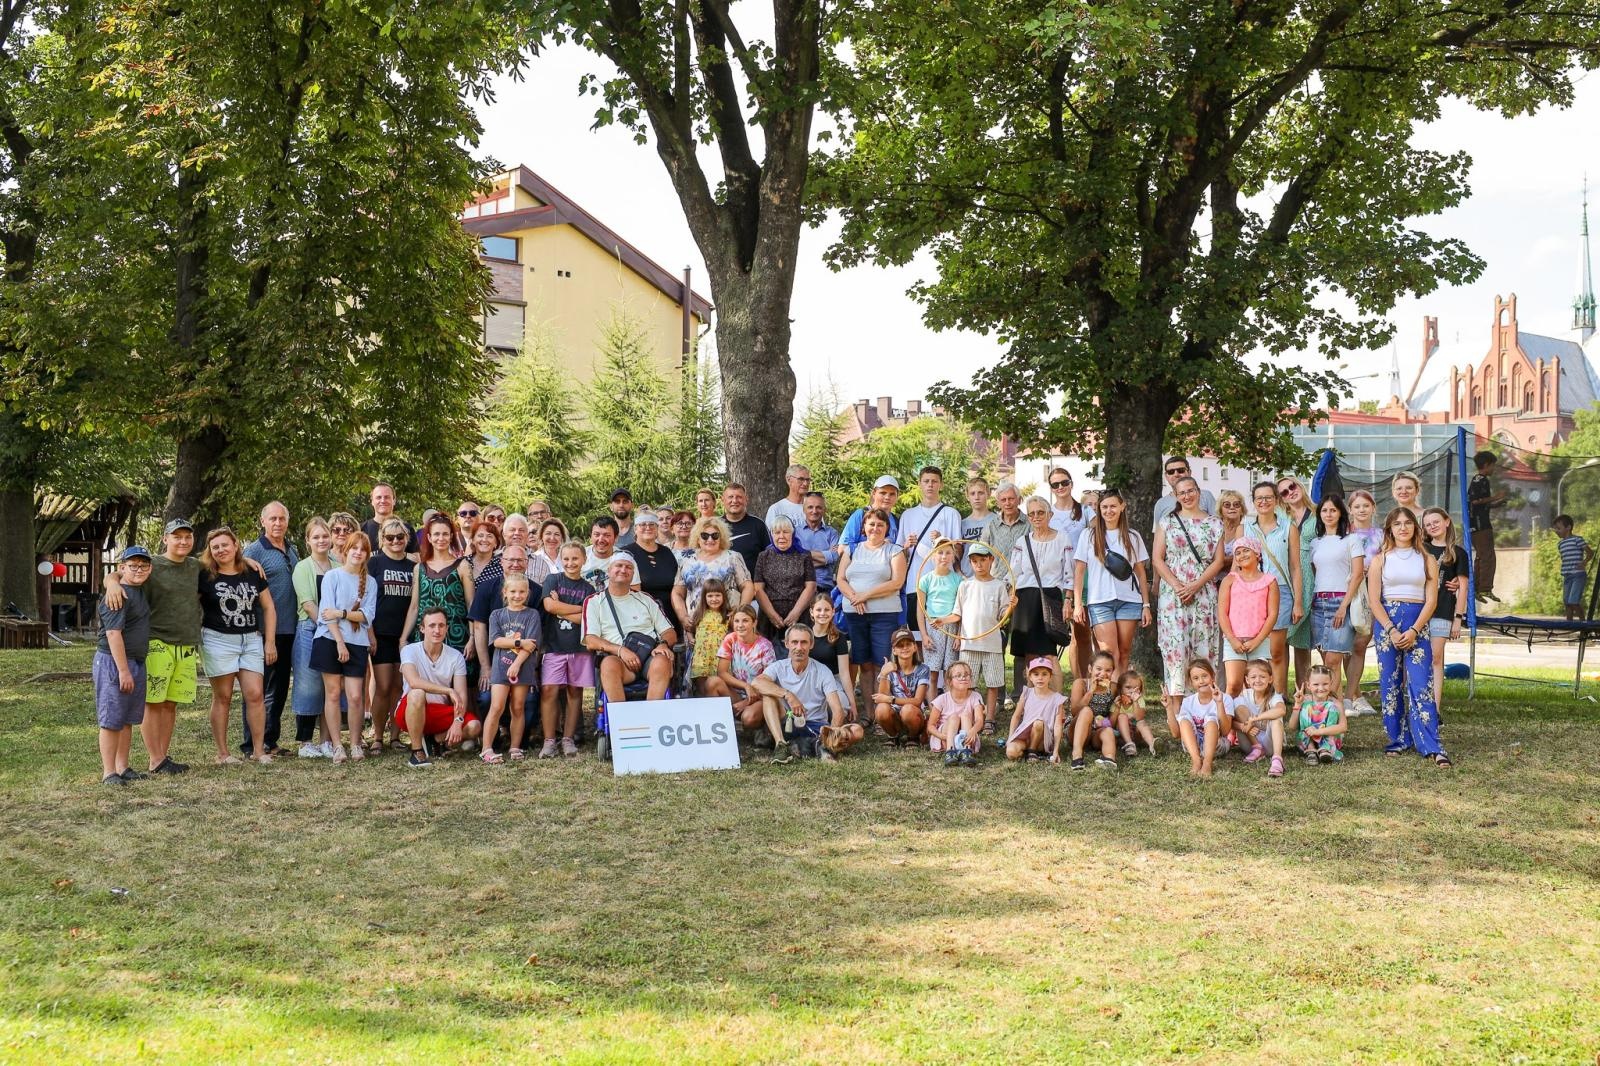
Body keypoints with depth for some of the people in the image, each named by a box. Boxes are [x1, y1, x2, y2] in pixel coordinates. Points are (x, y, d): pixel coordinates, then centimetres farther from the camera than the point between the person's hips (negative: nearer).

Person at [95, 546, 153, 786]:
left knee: (128, 720, 14)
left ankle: (122, 768, 21)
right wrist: (123, 670, -23)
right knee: (112, 720, -4)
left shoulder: (139, 591, 12)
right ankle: (109, 773, 0)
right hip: (113, 662, -9)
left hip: (136, 663, 9)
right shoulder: (118, 595, -16)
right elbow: (113, 633, -21)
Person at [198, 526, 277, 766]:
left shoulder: (253, 574, 8)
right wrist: (195, 637, -5)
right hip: (218, 640, -3)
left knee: (255, 694, -3)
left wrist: (270, 642, 6)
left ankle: (259, 750, 3)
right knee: (222, 697, 1)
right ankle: (222, 753, 6)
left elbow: (268, 607, 12)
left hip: (251, 640, 3)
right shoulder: (204, 576, -2)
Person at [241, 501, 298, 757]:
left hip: (288, 630, 7)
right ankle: (251, 744, 3)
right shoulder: (254, 550, -7)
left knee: (280, 688, 12)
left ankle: (271, 740, 20)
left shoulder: (292, 551, 15)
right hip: (264, 631, -7)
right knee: (257, 689, -3)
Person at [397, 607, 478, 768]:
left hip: (441, 713, 3)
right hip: (410, 712, -3)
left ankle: (434, 739, 5)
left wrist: (458, 721, -26)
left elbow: (461, 695, -9)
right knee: (417, 694, -38)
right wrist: (449, 691, -32)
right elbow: (413, 682, -29)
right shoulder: (410, 651, -10)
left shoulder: (456, 657, -2)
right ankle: (416, 752, -24)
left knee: (473, 726, -22)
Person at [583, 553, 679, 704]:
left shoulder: (645, 600, 25)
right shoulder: (594, 602, 16)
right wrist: (620, 650, -14)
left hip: (650, 655, 2)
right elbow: (591, 641, 2)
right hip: (616, 657, -2)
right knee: (609, 663, -38)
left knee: (662, 662, -34)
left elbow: (670, 633, 21)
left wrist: (663, 644, -4)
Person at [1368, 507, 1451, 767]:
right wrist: (1391, 630, -12)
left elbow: (1431, 600, 2)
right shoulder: (1381, 559, 8)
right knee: (1390, 684, 1)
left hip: (1418, 625, -1)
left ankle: (1431, 746, -15)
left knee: (1421, 685, -11)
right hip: (1387, 621, 1)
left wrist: (1413, 631, -11)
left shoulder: (1426, 560, 9)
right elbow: (1374, 599, 0)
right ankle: (1399, 739, 11)